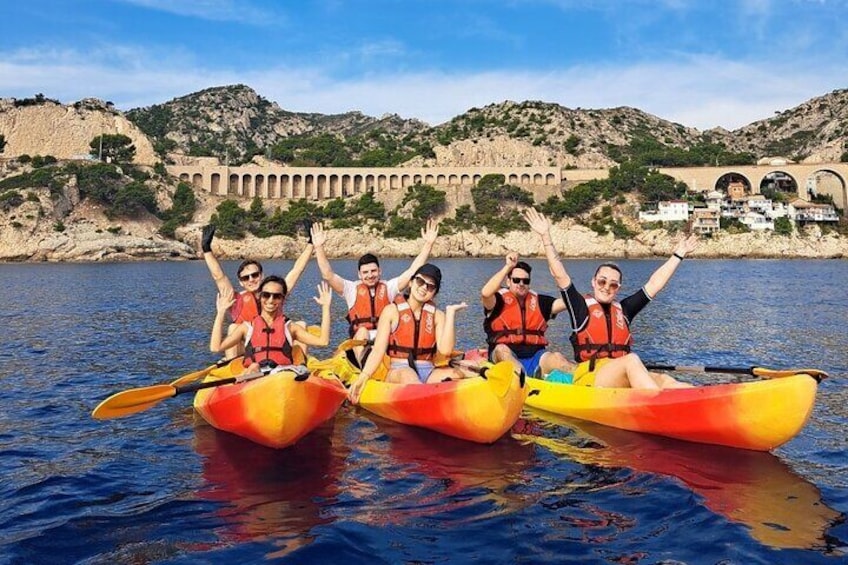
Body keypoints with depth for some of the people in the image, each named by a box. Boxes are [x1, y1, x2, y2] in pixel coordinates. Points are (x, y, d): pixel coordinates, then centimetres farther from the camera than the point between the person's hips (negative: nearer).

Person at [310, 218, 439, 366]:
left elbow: (413, 270, 7)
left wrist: (428, 244, 0)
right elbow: (328, 275, 4)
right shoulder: (352, 288, 14)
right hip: (360, 343, 0)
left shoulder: (389, 287, 15)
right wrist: (319, 247, -6)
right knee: (362, 331, -32)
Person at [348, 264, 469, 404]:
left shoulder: (437, 315, 12)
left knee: (456, 374, -30)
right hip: (398, 372, -3)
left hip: (429, 372, 3)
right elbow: (378, 350, -1)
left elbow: (445, 350, -5)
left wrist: (450, 312, -3)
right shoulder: (392, 311, 8)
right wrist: (363, 376, -17)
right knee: (407, 375, -39)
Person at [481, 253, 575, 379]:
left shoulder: (538, 301, 17)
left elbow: (567, 301, 6)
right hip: (504, 355, -3)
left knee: (556, 358, -26)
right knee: (502, 349, -35)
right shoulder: (500, 299, 5)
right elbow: (485, 293, -19)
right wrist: (508, 267, -17)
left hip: (535, 356, 3)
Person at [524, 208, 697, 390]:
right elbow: (560, 275, -2)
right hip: (588, 378, -5)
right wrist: (546, 236, -9)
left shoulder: (623, 309, 20)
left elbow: (654, 284, 23)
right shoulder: (581, 307, 8)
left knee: (663, 380, -23)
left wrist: (678, 255, 26)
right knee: (631, 360, -32)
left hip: (623, 382, 5)